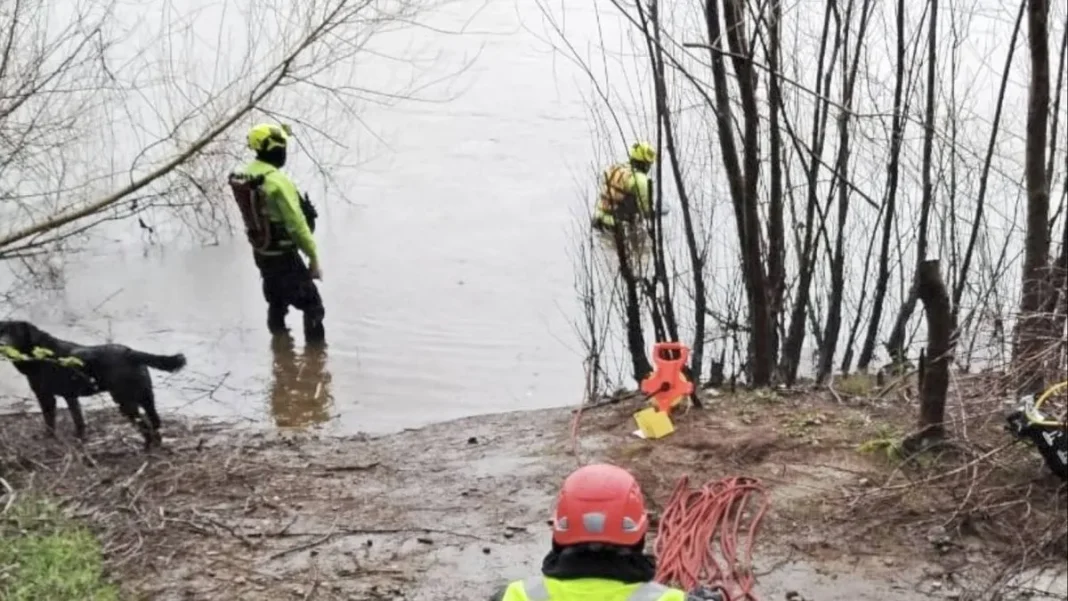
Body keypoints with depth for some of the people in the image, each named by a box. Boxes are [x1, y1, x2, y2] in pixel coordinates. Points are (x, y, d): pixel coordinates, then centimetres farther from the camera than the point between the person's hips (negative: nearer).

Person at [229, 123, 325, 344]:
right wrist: (314, 258, -17)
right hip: (283, 255, -9)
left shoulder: (245, 175, -1)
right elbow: (297, 225, -24)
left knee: (276, 303, 25)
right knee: (312, 305, 1)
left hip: (260, 253, 9)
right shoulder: (278, 181, -26)